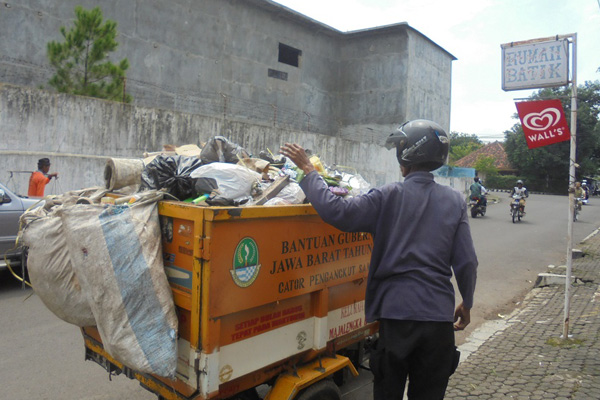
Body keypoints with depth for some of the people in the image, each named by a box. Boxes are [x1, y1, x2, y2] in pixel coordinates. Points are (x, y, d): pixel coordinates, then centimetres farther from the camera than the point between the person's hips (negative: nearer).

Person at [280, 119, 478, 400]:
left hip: (396, 314, -3)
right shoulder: (454, 200, -1)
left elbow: (336, 211, -18)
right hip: (439, 316, 3)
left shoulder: (389, 196, -11)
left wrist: (307, 169, -6)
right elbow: (466, 262, 0)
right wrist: (467, 304, 15)